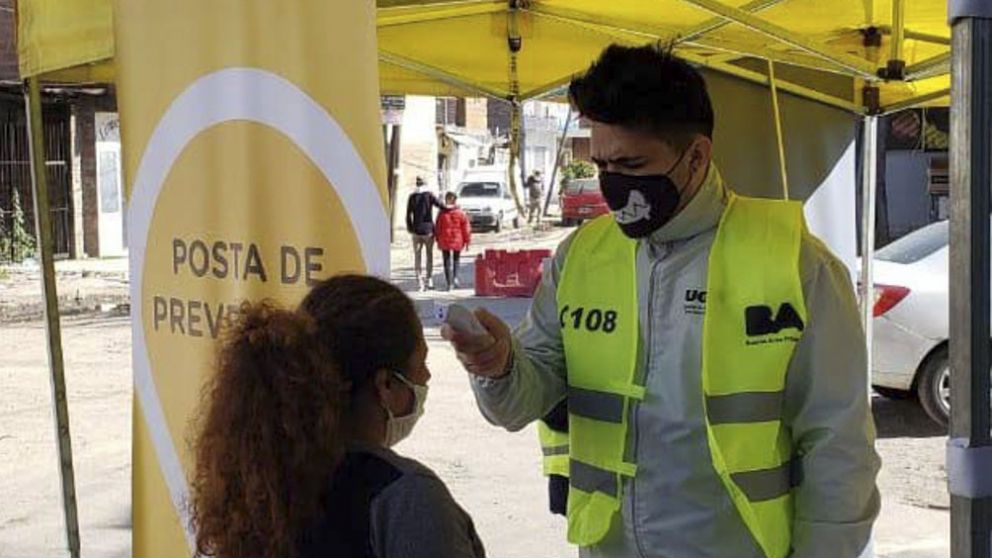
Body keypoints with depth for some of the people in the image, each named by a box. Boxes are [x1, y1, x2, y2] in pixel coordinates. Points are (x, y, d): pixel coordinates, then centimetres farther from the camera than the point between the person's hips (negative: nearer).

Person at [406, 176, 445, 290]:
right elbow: (441, 206, -13)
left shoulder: (412, 197, 2)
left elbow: (408, 214, 3)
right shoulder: (429, 195, -5)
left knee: (417, 256, 7)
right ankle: (429, 280, 8)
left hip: (416, 230, 1)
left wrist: (410, 228, 12)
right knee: (429, 255, 12)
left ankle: (420, 282, 2)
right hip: (428, 229, -1)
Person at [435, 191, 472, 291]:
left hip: (444, 241, 0)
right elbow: (466, 228, -3)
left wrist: (438, 241, 11)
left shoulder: (442, 214, -6)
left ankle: (449, 283, 2)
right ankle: (455, 278, 1)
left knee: (447, 261, 8)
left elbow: (437, 228, 0)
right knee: (456, 259, 19)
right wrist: (467, 241, 5)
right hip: (457, 241, 0)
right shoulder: (460, 213, -6)